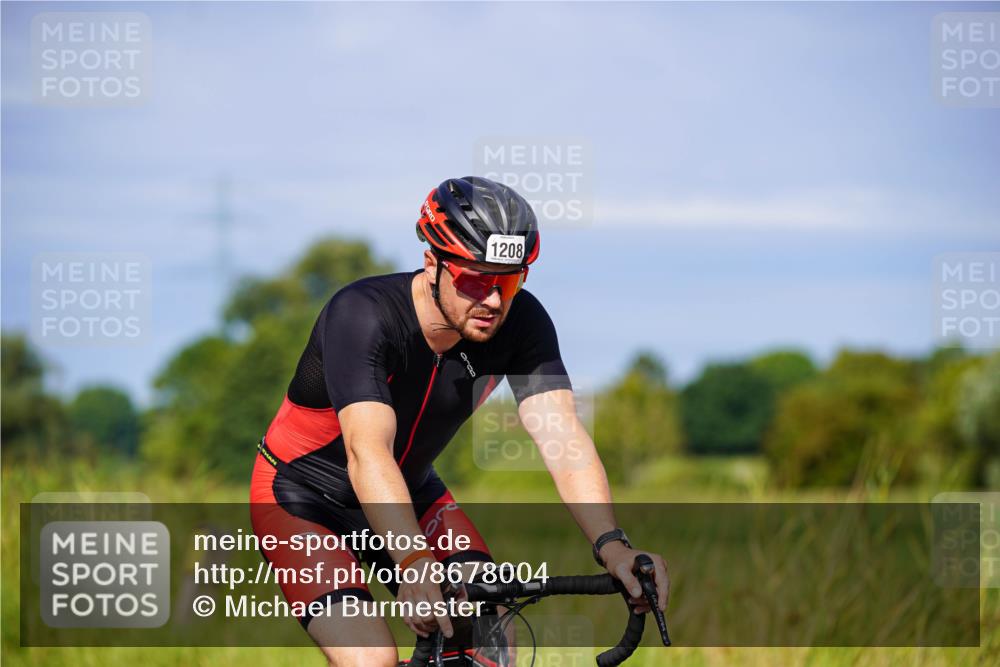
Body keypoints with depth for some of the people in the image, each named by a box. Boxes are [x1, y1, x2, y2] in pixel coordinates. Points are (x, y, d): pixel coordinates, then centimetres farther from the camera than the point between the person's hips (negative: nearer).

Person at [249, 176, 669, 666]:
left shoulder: (521, 322, -18)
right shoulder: (363, 315, -32)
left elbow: (563, 438, -28)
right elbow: (368, 453, -44)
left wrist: (612, 547, -45)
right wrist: (416, 568, -58)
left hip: (411, 493, 5)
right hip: (302, 496, -5)